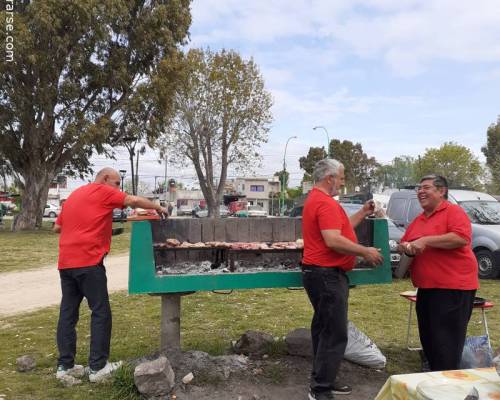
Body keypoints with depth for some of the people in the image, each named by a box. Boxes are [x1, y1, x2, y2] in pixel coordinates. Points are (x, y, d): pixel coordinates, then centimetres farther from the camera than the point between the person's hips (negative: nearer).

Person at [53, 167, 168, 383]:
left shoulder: (74, 195, 23)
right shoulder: (102, 191, -1)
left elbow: (57, 227, 26)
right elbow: (135, 200, -6)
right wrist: (158, 208, 7)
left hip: (66, 262, 8)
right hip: (88, 261, -8)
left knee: (68, 312, 11)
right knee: (101, 312, -1)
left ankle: (65, 365, 15)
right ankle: (97, 367, 3)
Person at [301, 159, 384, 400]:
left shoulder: (315, 199, 18)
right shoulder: (325, 202, -17)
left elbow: (339, 228, 23)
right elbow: (334, 240, -27)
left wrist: (362, 213, 20)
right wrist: (365, 252, -17)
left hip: (321, 273, 11)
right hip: (327, 275, -11)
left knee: (324, 330, 17)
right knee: (335, 334, -5)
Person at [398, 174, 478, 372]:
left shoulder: (454, 211, -8)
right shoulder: (418, 220, 16)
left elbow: (462, 238, -24)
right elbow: (403, 244, 22)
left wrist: (426, 240, -22)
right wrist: (406, 247, -3)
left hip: (453, 287, -8)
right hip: (426, 288, 9)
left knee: (446, 342, -3)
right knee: (428, 339, 16)